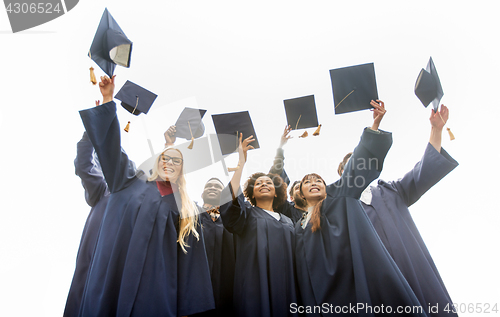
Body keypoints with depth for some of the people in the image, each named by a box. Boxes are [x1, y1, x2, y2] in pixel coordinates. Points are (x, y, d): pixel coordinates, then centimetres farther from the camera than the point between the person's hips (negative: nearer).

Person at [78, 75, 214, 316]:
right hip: (112, 281, 0)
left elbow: (188, 261, 5)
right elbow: (110, 144, 3)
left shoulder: (186, 209, 9)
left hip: (156, 287, 0)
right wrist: (108, 100, -5)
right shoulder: (130, 183, 10)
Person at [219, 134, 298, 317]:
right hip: (256, 288, -4)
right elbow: (230, 197, -17)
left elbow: (294, 258, 18)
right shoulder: (247, 214, 5)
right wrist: (241, 162, -21)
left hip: (285, 289, 4)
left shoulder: (287, 222, 18)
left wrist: (296, 293, 11)